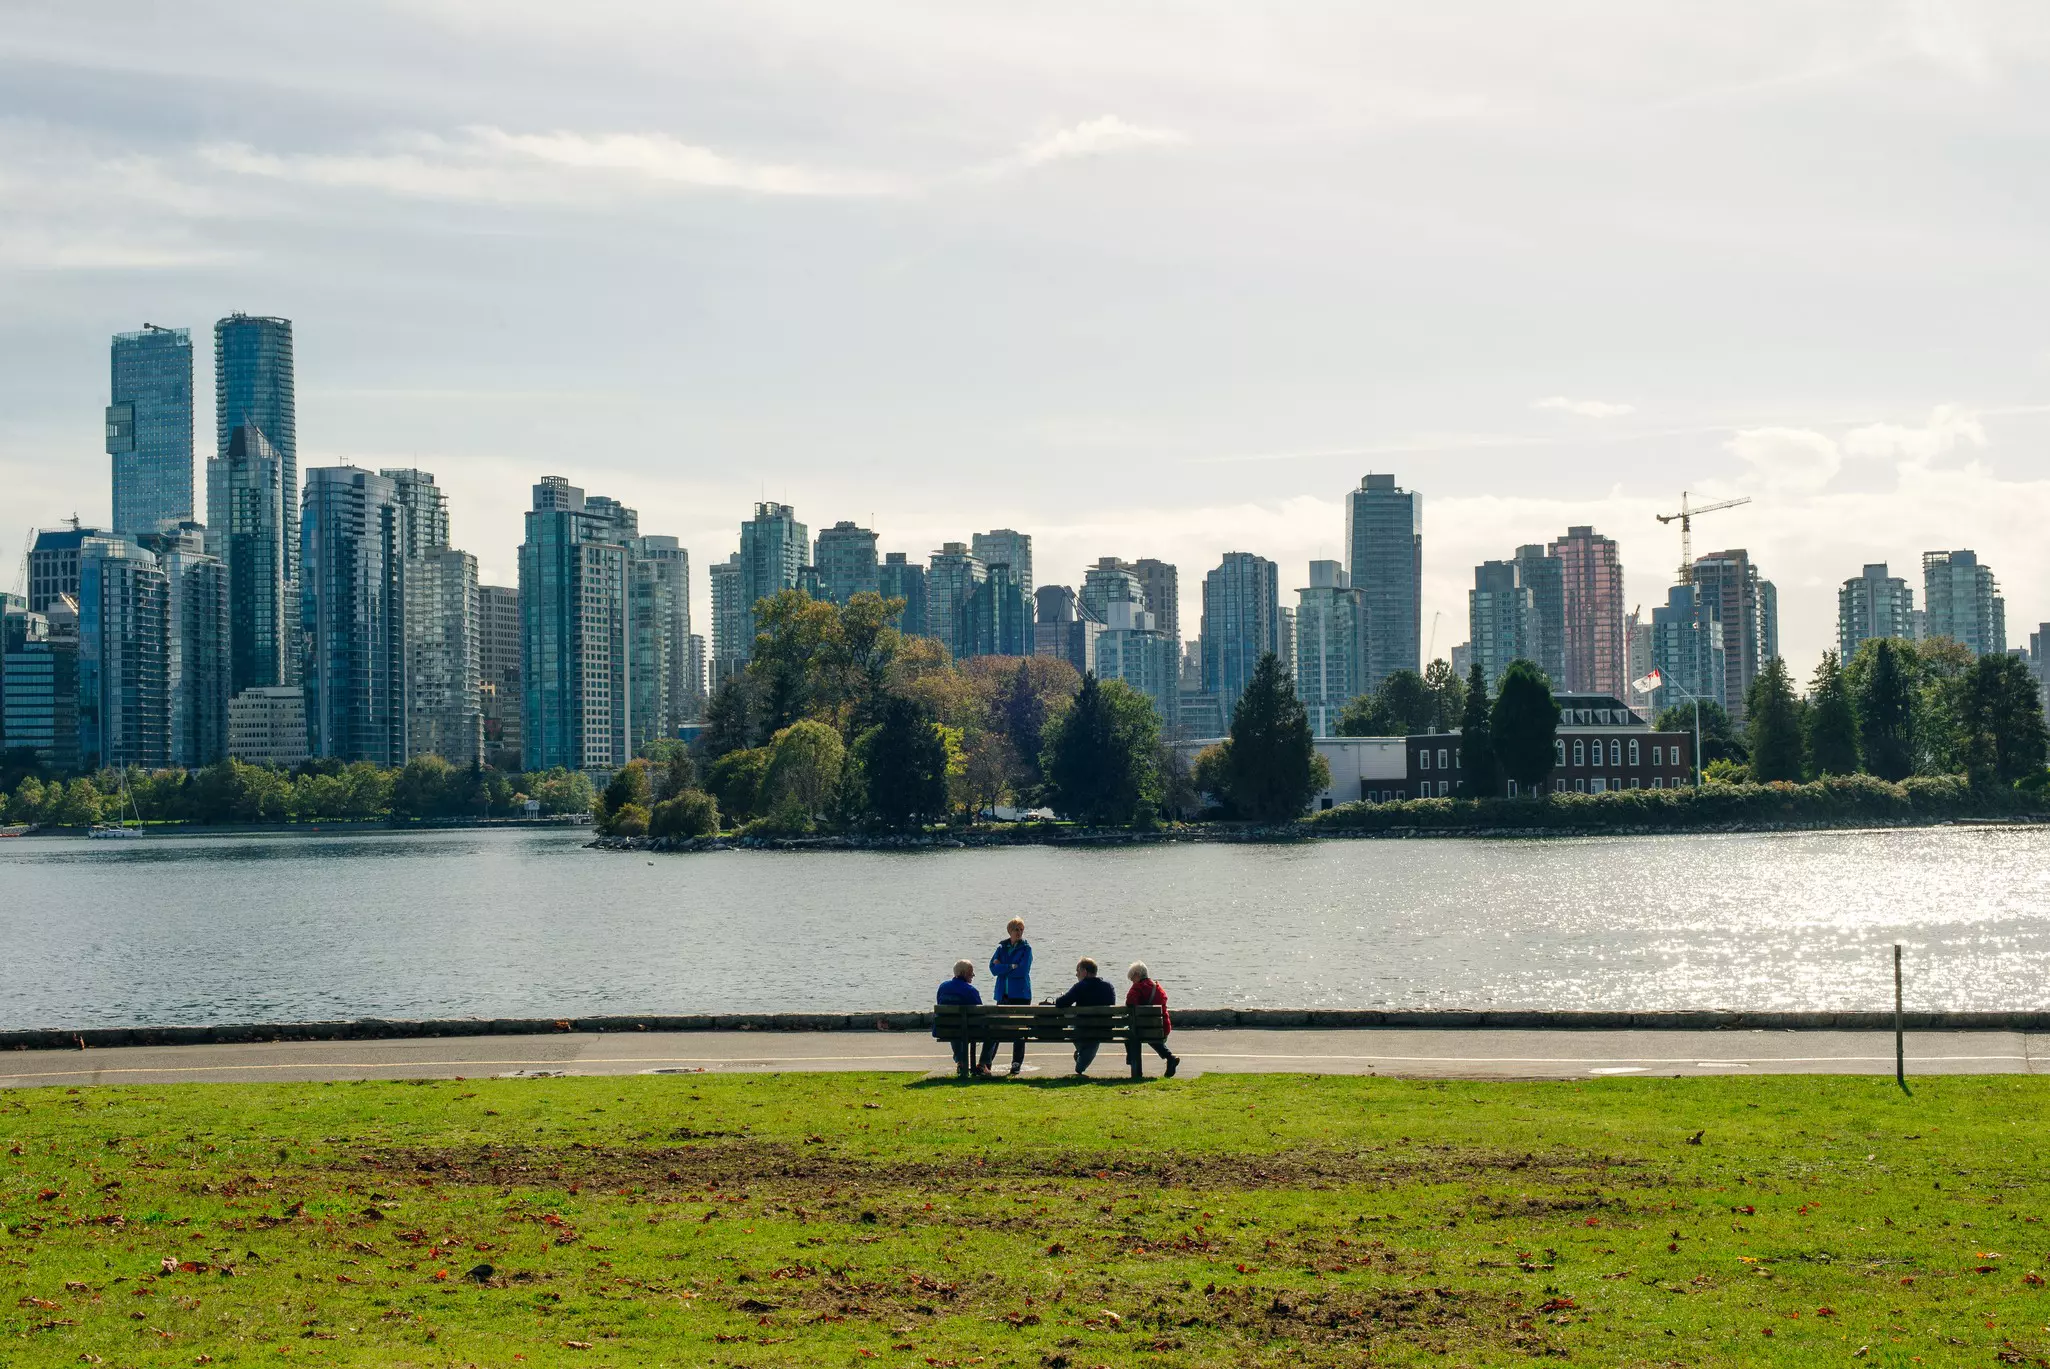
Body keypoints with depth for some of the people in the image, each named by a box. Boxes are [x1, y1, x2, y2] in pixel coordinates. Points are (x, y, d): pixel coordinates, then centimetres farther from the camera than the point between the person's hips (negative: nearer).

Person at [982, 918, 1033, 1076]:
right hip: (1003, 995, 3)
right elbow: (993, 968, -3)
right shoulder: (1002, 947, 9)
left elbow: (1022, 971, -13)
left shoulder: (1026, 948, 0)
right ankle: (985, 1062, 0)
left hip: (1020, 995, -2)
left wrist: (1002, 968, -7)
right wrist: (1012, 967, -13)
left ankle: (1017, 1064, 8)